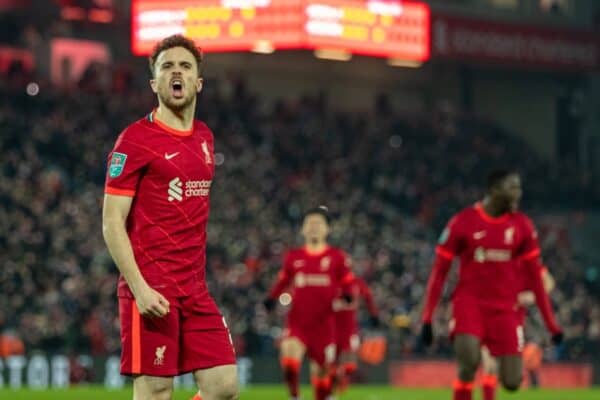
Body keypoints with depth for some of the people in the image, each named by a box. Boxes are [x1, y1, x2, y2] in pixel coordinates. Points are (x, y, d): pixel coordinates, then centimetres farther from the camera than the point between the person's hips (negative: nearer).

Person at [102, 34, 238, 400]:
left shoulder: (205, 137, 15)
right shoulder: (136, 139, -7)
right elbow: (112, 222, -10)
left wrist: (198, 279, 16)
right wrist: (139, 288, -19)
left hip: (195, 288, 7)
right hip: (152, 292, -7)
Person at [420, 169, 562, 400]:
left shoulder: (522, 226, 3)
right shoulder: (462, 223, -5)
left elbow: (534, 277, 9)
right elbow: (439, 272, 0)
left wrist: (551, 323, 7)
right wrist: (427, 319, -3)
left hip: (505, 308, 3)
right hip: (469, 302, -3)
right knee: (469, 362, -29)